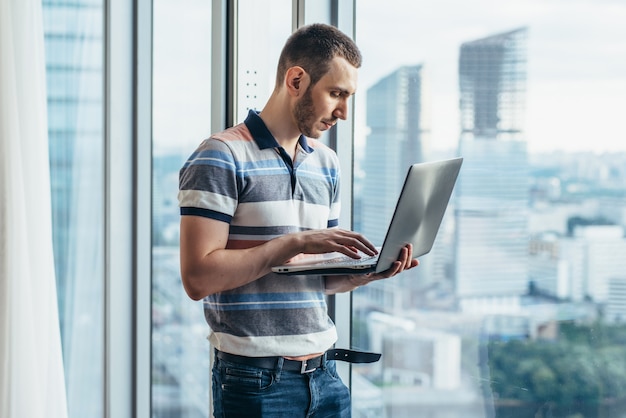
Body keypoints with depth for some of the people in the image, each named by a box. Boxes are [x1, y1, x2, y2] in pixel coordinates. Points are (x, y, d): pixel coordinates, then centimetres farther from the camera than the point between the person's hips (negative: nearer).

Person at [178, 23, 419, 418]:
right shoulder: (221, 157, -10)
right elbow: (198, 277, -18)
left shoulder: (326, 163, 12)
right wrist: (297, 242, -19)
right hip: (256, 380, -6)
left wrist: (369, 271, -3)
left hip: (324, 372, 7)